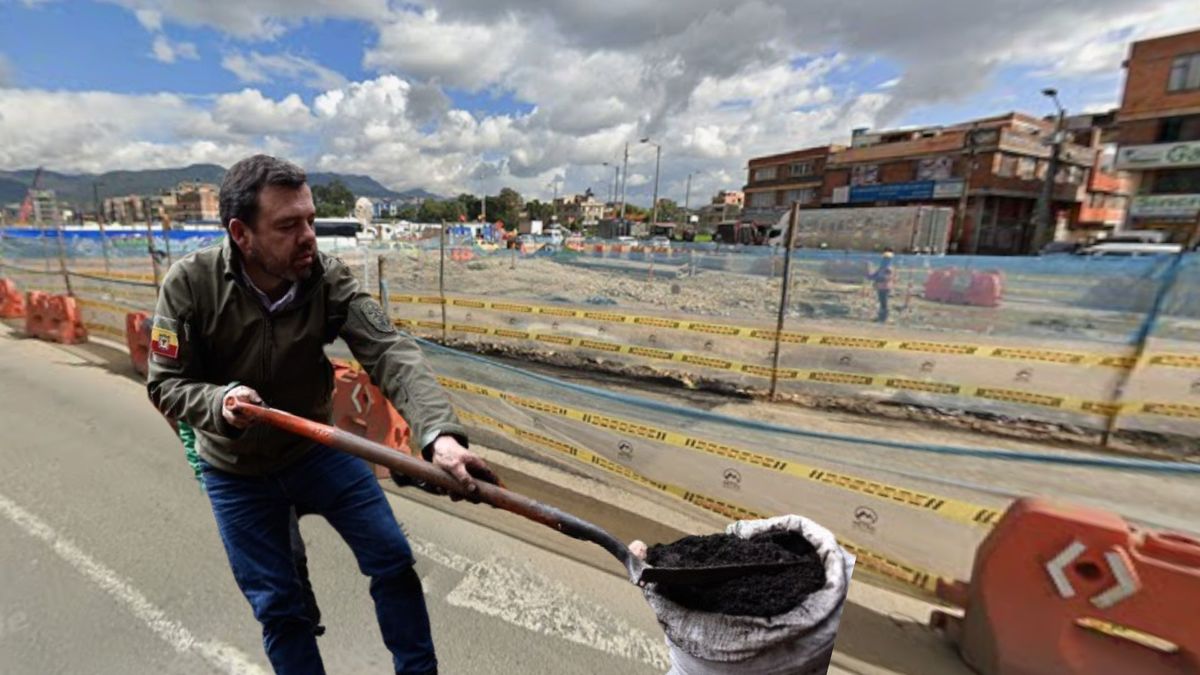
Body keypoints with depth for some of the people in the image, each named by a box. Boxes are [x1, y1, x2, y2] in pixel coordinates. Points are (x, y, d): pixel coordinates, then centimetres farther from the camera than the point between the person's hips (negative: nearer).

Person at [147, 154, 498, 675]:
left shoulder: (328, 278, -22)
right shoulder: (189, 284, -20)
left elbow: (389, 351, -35)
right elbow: (165, 385, -12)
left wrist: (438, 432, -52)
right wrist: (220, 402, -36)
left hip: (318, 447, 1)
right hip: (237, 472, 0)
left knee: (392, 559, 2)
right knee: (277, 606, 9)